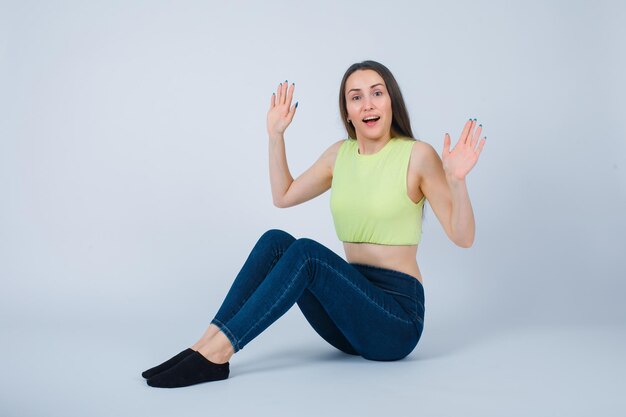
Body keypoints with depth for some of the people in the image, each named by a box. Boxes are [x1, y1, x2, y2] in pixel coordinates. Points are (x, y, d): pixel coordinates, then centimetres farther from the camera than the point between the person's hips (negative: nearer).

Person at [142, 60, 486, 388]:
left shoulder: (417, 155, -9)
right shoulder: (340, 154, 8)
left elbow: (463, 238, -12)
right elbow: (283, 196, 18)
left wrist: (457, 179, -29)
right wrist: (276, 135, 12)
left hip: (397, 317, -5)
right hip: (351, 307, 6)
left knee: (305, 252, -28)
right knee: (276, 241, -17)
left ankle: (218, 351, -28)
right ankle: (206, 345, -21)